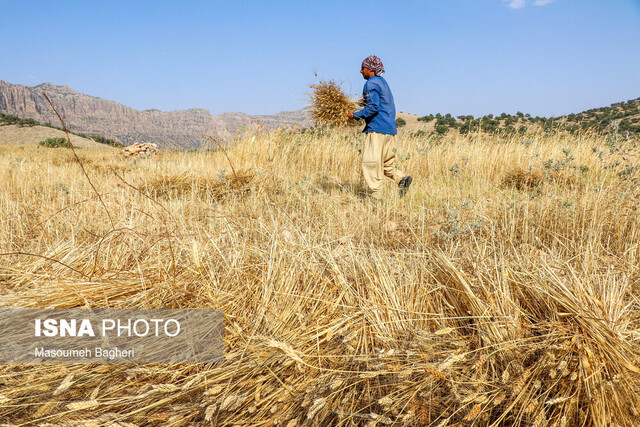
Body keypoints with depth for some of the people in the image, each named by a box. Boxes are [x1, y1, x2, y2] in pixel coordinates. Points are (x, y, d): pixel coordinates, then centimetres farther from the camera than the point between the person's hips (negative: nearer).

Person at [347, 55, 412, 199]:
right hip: (390, 130, 10)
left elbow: (373, 107, -19)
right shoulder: (383, 82, 21)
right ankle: (402, 178, -6)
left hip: (377, 130, -10)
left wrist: (355, 115, -10)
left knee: (371, 163, -5)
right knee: (386, 164, 15)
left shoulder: (371, 83, -9)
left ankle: (376, 196, -4)